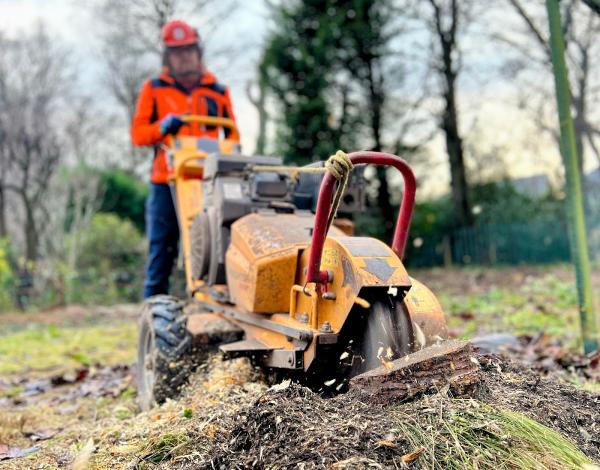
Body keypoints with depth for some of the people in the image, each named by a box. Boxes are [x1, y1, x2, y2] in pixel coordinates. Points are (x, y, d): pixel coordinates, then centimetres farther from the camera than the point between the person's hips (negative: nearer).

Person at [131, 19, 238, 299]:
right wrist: (162, 127, -13)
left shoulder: (217, 91, 13)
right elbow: (138, 134, 6)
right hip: (166, 182, -1)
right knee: (161, 252, 1)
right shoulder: (154, 89, 10)